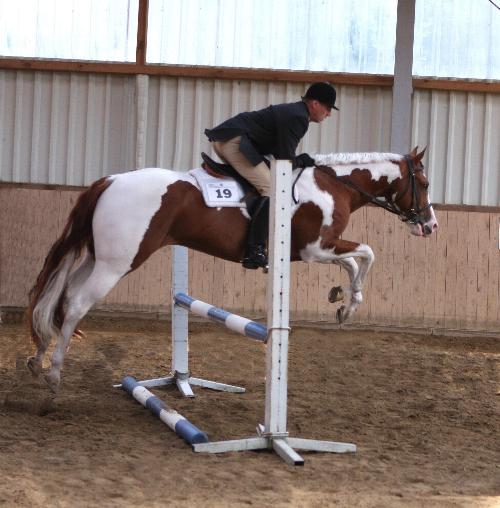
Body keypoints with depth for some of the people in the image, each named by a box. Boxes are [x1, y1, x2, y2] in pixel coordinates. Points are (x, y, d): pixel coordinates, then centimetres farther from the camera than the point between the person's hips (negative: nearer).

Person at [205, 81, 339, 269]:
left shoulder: (292, 111, 21)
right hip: (235, 141, -11)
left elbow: (280, 153, 24)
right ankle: (254, 251, -24)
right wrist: (302, 161, 6)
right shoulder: (297, 117, -11)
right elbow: (285, 161, -13)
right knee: (271, 189, -17)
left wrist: (302, 159, 12)